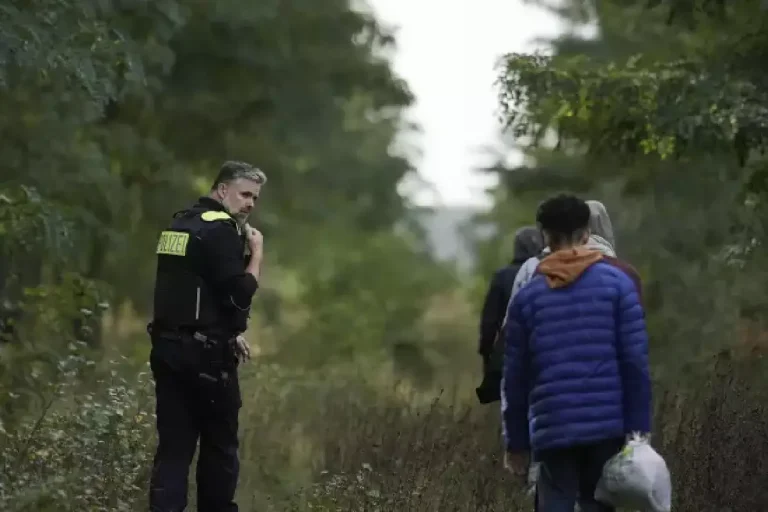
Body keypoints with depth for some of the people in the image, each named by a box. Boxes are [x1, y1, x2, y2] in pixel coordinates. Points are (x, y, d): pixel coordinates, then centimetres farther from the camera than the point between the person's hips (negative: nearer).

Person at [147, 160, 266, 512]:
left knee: (174, 444, 3)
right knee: (219, 446, 4)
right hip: (204, 354, -8)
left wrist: (228, 334, 21)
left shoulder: (180, 224, 17)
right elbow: (240, 294, -19)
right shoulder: (220, 229, -12)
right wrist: (257, 252, -5)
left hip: (168, 347, 8)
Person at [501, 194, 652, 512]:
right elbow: (635, 363, -4)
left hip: (552, 430, 0)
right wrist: (639, 429, -2)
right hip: (607, 426, 0)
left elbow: (515, 376, 8)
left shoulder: (527, 295, 7)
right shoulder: (616, 282, 2)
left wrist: (516, 441, 14)